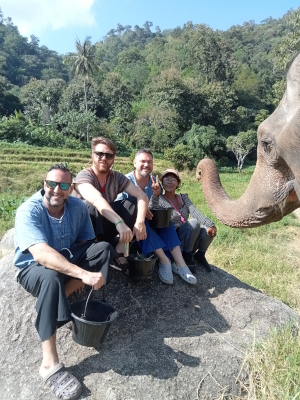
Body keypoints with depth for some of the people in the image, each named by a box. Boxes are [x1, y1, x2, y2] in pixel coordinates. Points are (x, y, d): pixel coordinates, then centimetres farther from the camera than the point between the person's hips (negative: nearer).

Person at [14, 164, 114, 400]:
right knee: (52, 277, -40)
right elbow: (41, 254, -37)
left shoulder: (78, 207, -7)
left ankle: (61, 296, -16)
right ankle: (50, 364, -31)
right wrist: (84, 273, -47)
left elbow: (86, 242, -2)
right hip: (34, 268, -4)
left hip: (67, 259, 5)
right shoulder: (28, 211, -23)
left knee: (104, 248, -18)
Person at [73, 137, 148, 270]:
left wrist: (140, 222, -32)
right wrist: (119, 222, -54)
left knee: (132, 202, -15)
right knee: (93, 207, -35)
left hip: (106, 228, 5)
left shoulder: (116, 177, -3)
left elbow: (142, 196, -13)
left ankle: (120, 249, -15)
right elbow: (97, 200, -39)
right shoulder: (84, 176, -18)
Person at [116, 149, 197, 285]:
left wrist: (157, 195, -18)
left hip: (149, 219, 5)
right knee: (143, 223, -34)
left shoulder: (154, 182, 2)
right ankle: (164, 260, -32)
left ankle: (180, 263, -25)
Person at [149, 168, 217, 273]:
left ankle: (200, 255, 5)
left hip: (189, 240, 5)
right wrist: (155, 194, -40)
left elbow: (195, 212, -9)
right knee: (194, 223, -28)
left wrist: (210, 225, -26)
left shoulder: (183, 197, 9)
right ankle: (187, 255, -10)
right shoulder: (159, 200, -5)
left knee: (209, 230, -22)